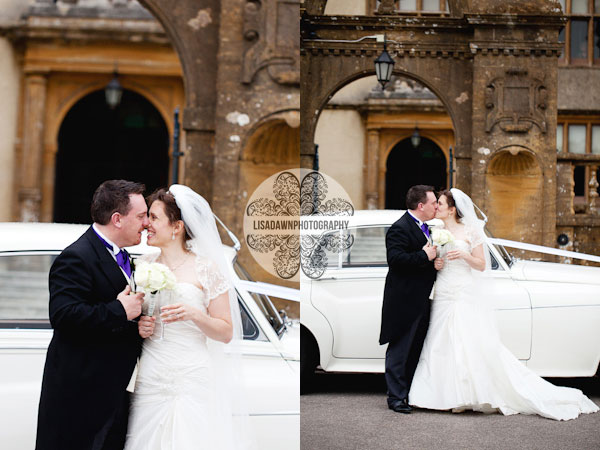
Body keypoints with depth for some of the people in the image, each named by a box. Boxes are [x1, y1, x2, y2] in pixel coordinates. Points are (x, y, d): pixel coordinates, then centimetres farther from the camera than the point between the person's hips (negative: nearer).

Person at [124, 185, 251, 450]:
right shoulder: (145, 265, 9)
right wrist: (139, 327, 0)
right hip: (151, 379, 4)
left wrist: (194, 314, -20)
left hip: (193, 379, -4)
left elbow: (226, 333, -4)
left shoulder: (206, 269, -4)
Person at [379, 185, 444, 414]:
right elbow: (395, 258, -27)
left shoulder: (422, 227, 16)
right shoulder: (400, 228, -15)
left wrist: (435, 261, 5)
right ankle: (396, 397, 3)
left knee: (416, 350, 15)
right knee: (399, 351, -2)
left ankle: (411, 393, 23)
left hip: (420, 302, 10)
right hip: (403, 302, -10)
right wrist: (425, 256, -23)